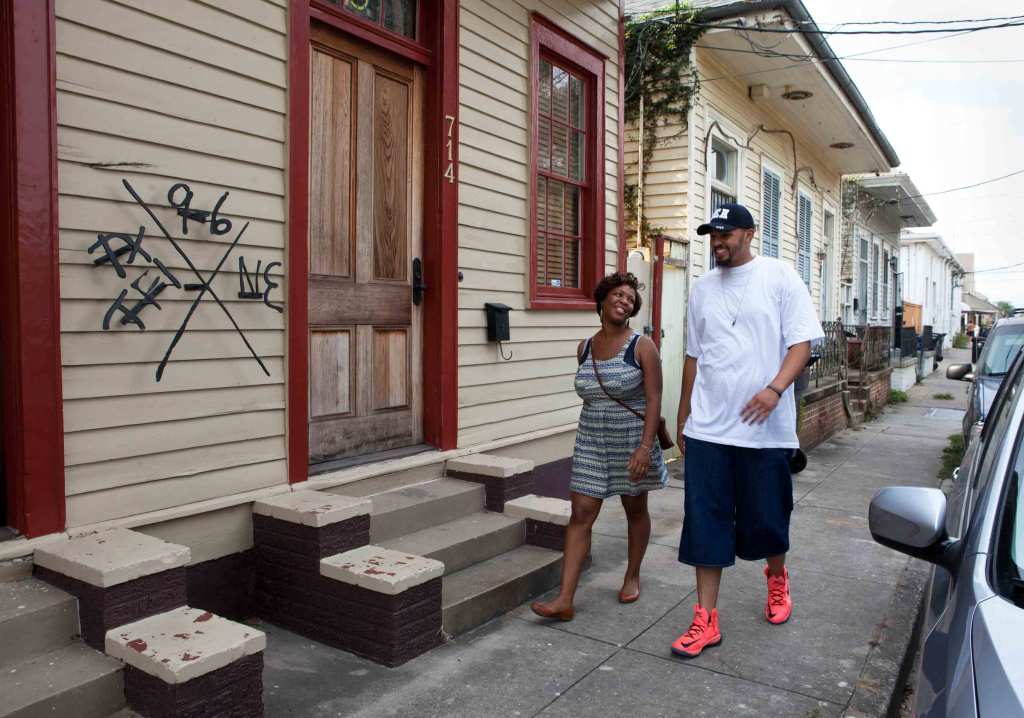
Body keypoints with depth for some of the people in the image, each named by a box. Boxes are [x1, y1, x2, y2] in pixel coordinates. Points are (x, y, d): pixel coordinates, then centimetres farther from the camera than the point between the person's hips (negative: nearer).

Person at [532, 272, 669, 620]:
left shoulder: (642, 346, -8)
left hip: (632, 443, -3)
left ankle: (632, 576, 36)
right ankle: (565, 599, -3)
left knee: (635, 510, 14)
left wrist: (646, 446, -22)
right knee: (580, 515, -3)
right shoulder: (584, 348, 5)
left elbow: (654, 400, -14)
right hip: (591, 443, 3)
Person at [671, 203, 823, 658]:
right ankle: (706, 620, 12)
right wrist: (683, 416, 17)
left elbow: (802, 343, -6)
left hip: (765, 429, -3)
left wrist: (774, 389, -24)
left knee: (767, 519, 10)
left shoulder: (780, 277, -1)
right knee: (706, 524, 2)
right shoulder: (702, 288, 12)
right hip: (707, 429, 3)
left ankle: (777, 577, 42)